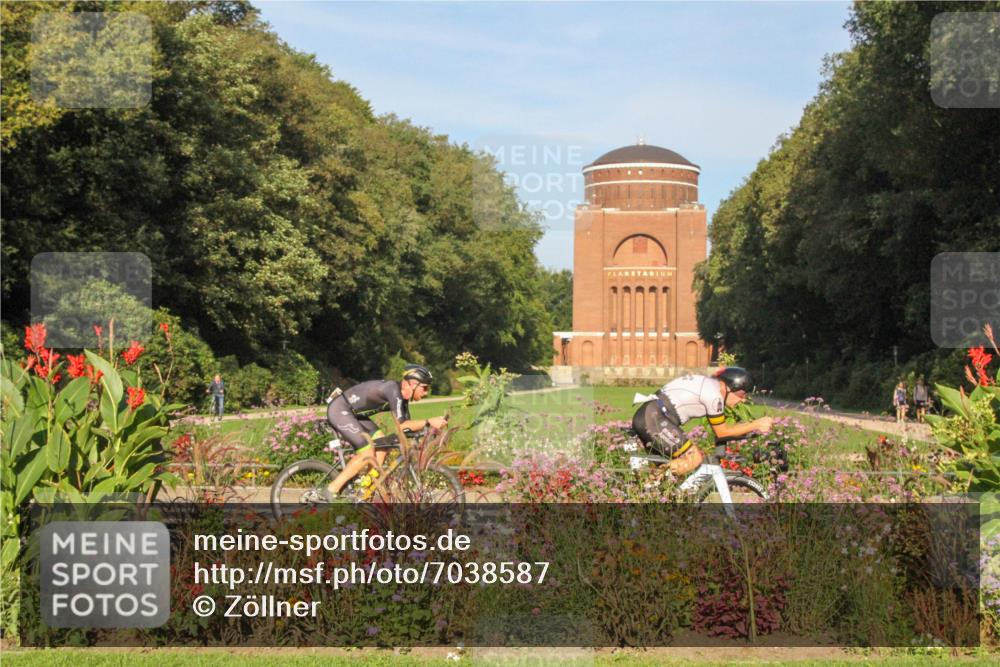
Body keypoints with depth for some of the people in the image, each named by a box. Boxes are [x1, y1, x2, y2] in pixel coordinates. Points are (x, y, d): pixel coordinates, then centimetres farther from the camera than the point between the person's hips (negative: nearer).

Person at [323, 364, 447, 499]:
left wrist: (429, 427, -6)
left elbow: (407, 426, 7)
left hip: (353, 413, 10)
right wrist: (429, 422, -28)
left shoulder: (403, 396, 4)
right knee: (368, 453, -16)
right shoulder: (393, 389, -24)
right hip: (339, 410, -10)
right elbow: (401, 425, -28)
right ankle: (332, 491, -9)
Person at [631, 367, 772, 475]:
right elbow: (722, 432, 0)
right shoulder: (714, 394, -10)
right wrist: (756, 425, 4)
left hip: (644, 416, 10)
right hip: (654, 418, -10)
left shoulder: (709, 384, 19)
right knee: (693, 458, -9)